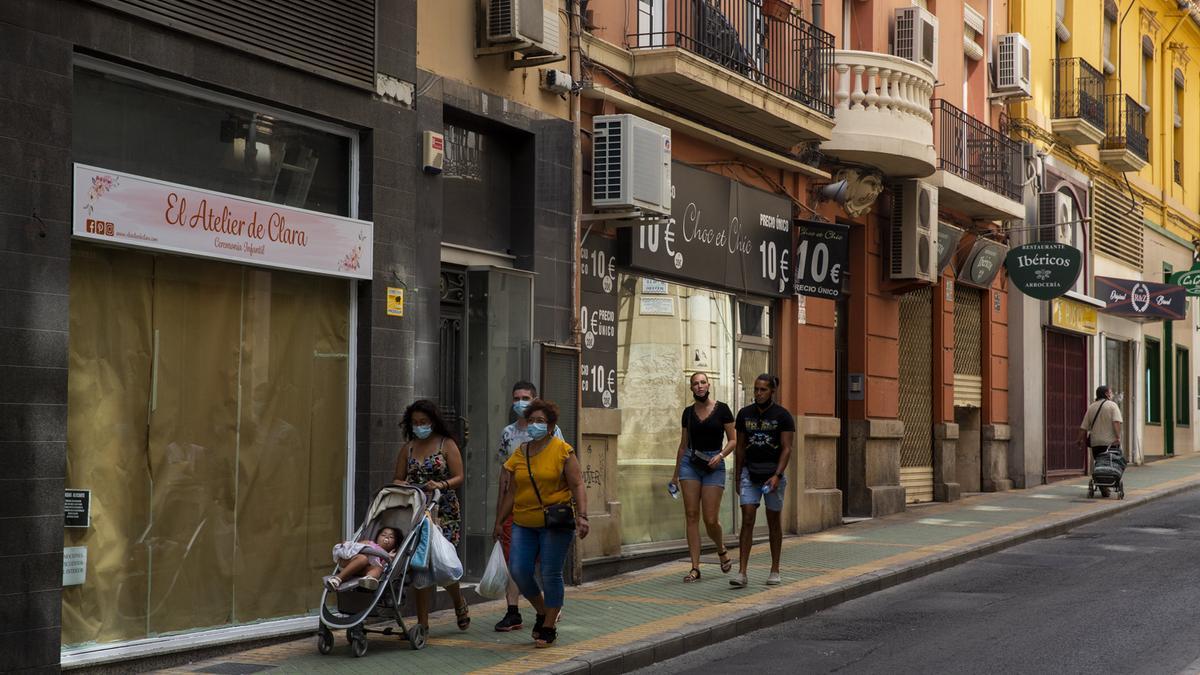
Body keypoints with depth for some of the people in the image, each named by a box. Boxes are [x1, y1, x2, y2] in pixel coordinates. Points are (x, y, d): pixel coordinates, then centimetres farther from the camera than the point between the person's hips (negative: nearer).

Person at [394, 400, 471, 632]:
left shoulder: (447, 445, 2)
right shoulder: (408, 448, 13)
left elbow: (459, 477, -4)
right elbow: (398, 479, 14)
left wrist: (441, 485, -23)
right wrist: (403, 487, -10)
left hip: (444, 512, -3)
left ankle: (460, 603, 24)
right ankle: (422, 622, 2)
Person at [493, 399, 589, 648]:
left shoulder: (563, 451, -2)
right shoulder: (520, 453, 12)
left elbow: (577, 486, -7)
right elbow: (512, 492, 18)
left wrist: (582, 516, -19)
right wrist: (499, 521, 17)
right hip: (524, 523, 5)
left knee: (551, 574, -3)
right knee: (519, 571, -4)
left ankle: (549, 627, 10)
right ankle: (542, 611, 21)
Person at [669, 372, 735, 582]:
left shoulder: (721, 409, -2)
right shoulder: (688, 412, 8)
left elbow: (733, 440, 1)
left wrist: (720, 456, -17)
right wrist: (675, 474, 17)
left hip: (713, 465, -3)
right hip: (690, 463, 3)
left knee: (711, 519, -6)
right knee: (692, 515, -4)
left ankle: (722, 550, 26)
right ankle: (695, 568, -2)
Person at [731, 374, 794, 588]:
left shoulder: (783, 416, -5)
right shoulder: (745, 414, 5)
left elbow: (787, 448, -9)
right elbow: (740, 447, 11)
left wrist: (777, 476, -20)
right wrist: (737, 478, 11)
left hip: (773, 472, -2)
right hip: (750, 472, 2)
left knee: (773, 521, 8)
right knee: (747, 520, -9)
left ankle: (775, 570, 20)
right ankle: (742, 573, -14)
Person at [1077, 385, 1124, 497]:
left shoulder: (1091, 407, 13)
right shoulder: (1112, 405, -1)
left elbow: (1084, 427, 9)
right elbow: (1117, 422, -16)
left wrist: (1082, 440, 14)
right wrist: (1118, 437, -20)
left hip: (1095, 443, 4)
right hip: (1110, 442, -4)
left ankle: (1103, 488, 2)